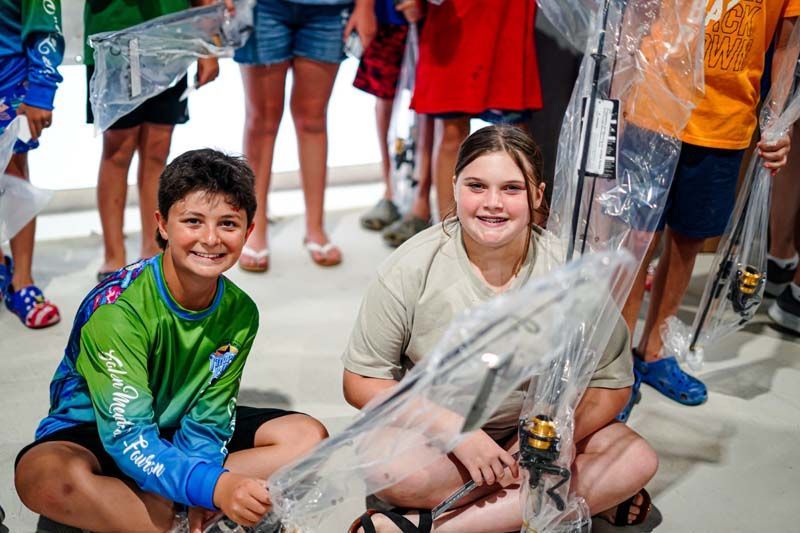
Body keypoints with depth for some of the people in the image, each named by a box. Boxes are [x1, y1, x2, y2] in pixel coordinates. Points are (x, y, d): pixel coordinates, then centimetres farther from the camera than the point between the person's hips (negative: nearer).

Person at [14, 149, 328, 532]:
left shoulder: (240, 313, -10)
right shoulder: (117, 307, -26)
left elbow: (207, 419, -9)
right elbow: (128, 436, -31)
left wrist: (202, 498, -27)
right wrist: (214, 486, -45)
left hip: (175, 429, 6)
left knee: (308, 437, -10)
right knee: (47, 476, -39)